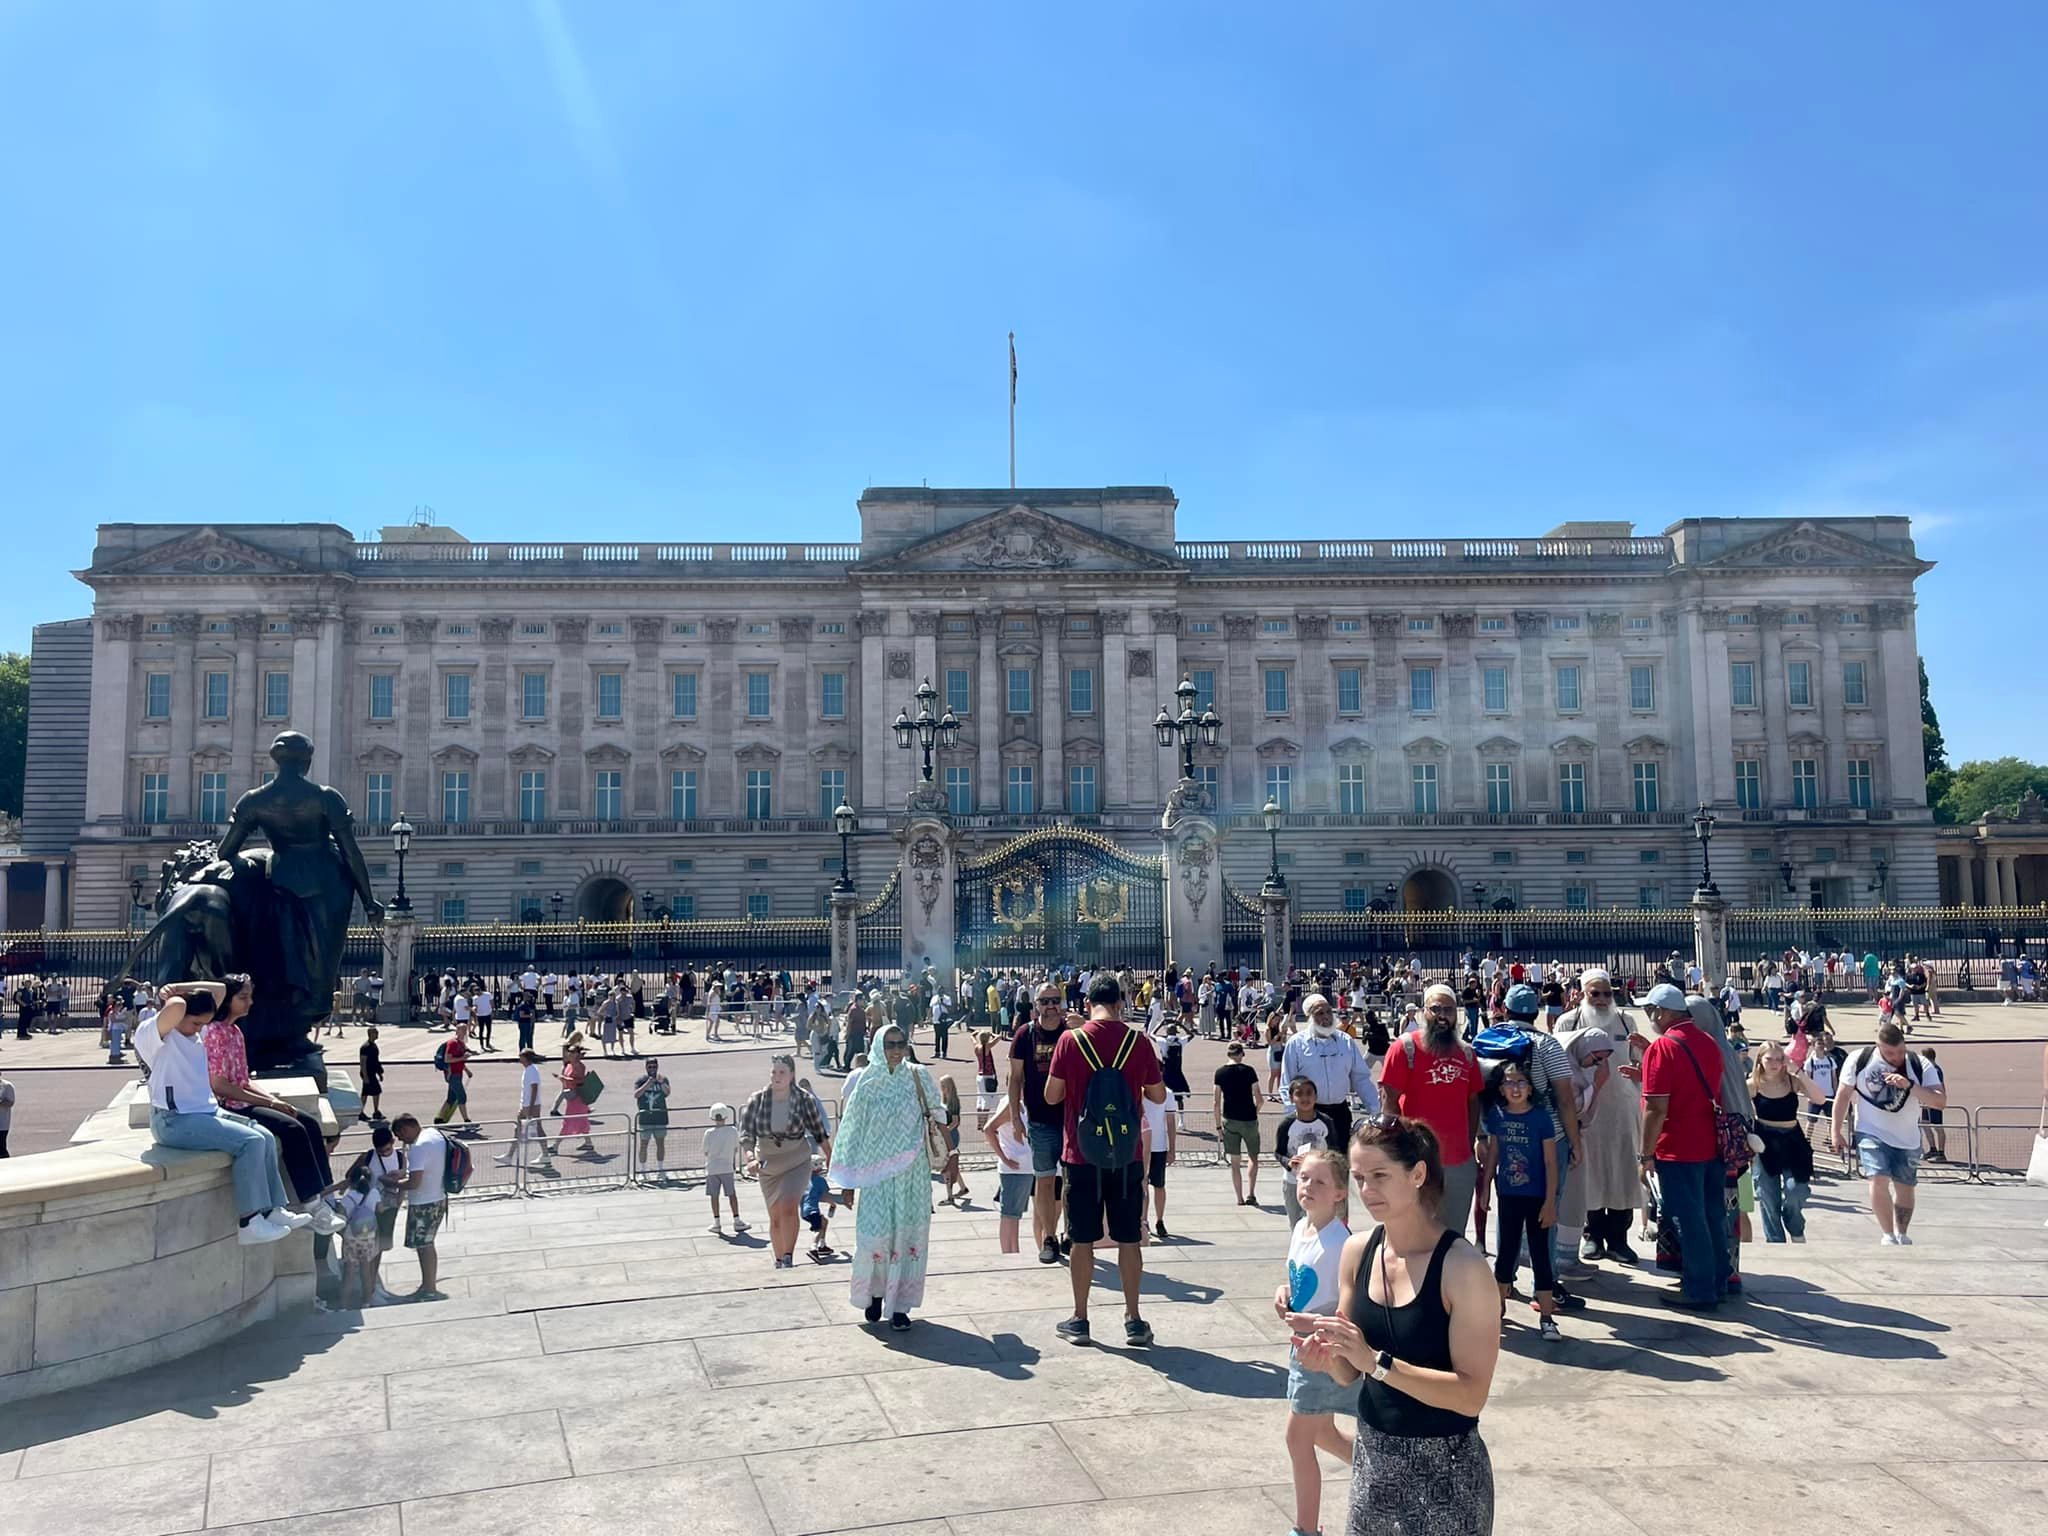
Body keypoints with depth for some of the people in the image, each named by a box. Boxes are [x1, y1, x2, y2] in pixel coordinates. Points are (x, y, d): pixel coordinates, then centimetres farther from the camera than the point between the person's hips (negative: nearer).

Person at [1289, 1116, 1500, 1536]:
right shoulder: (1358, 1250, -2)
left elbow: (1471, 1396, -21)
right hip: (1372, 1454, 5)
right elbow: (1351, 1372, 6)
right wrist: (1328, 1356, -15)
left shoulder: (1462, 1266, -19)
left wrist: (1376, 1360, -27)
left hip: (1444, 1468, -5)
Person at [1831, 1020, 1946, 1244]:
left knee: (1905, 1188, 11)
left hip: (1907, 1139, 2)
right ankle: (1888, 1235, -7)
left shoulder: (1921, 1067, -9)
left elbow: (1941, 1102, -17)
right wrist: (1836, 1131, 0)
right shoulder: (1859, 1060, -10)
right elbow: (1844, 1095, 0)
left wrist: (1910, 1086, -31)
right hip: (1871, 1133, -2)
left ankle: (1901, 1235, 32)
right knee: (1878, 1180, -20)